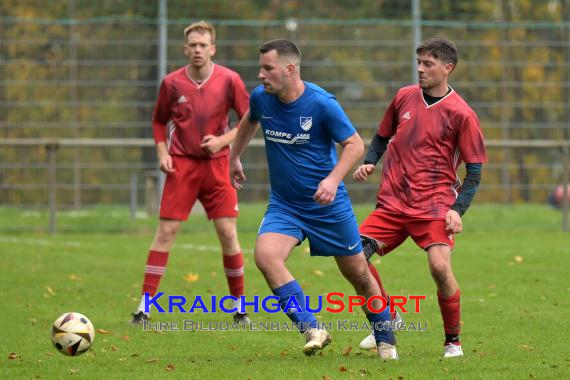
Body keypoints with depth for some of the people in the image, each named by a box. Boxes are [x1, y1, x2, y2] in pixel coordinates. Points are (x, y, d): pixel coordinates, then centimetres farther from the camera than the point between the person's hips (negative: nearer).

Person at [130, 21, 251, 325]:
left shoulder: (229, 80, -5)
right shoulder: (172, 83, -3)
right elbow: (159, 121, 12)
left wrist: (223, 140, -12)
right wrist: (162, 152, -2)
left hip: (216, 165, 0)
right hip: (181, 165, 0)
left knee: (228, 234, -2)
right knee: (166, 232, -6)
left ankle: (240, 307, 12)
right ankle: (144, 306, -5)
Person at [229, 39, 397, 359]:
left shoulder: (322, 103, -19)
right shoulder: (261, 98, -5)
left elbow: (355, 145, -13)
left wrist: (333, 179, -27)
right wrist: (235, 157, 30)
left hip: (328, 205, -3)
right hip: (284, 205, 3)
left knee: (358, 274, 7)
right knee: (265, 255, -26)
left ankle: (386, 341, 30)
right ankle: (313, 329, -24)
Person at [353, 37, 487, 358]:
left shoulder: (461, 114, -5)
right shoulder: (404, 97, 9)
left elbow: (475, 172, -2)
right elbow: (383, 136, 25)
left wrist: (458, 210, -14)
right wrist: (369, 163, 5)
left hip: (434, 205, -5)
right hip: (392, 202, 5)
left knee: (440, 266, -22)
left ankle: (453, 341, -1)